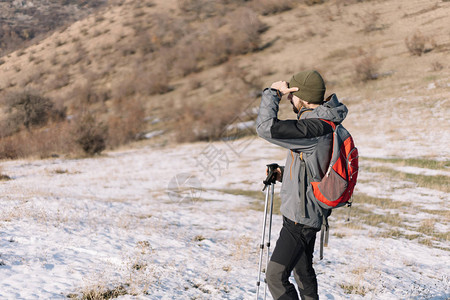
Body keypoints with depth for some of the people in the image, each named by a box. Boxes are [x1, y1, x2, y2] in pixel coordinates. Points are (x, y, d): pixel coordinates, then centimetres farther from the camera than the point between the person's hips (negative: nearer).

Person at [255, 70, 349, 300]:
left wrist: (272, 93, -18)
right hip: (306, 212, 11)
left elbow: (266, 128, -32)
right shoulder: (322, 123, 9)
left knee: (275, 276, -9)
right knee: (303, 271, 23)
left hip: (302, 216, -11)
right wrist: (285, 173, 10)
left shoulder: (315, 128, -24)